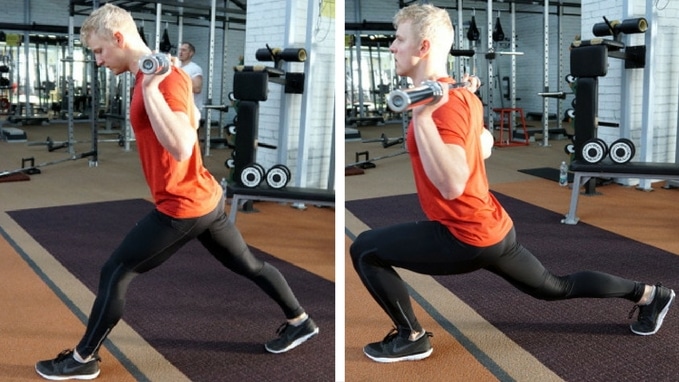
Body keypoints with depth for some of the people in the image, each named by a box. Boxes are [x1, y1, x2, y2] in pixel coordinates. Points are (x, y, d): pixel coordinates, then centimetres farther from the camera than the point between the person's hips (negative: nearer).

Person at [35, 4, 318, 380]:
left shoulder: (164, 79, -22)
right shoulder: (154, 73, 9)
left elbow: (180, 148, -35)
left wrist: (149, 89, -34)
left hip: (182, 206, -10)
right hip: (203, 196, 10)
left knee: (114, 274, 2)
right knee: (248, 264, 21)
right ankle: (301, 321, 34)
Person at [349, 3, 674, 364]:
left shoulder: (444, 105, -23)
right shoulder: (460, 96, 6)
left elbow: (451, 184, -34)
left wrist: (421, 117, -35)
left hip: (467, 236, -10)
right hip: (492, 227, 10)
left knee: (364, 249, -7)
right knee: (556, 287, 29)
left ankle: (411, 337, 8)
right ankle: (649, 294, 39)